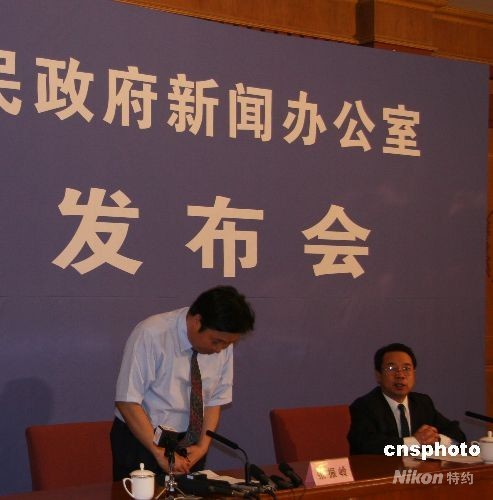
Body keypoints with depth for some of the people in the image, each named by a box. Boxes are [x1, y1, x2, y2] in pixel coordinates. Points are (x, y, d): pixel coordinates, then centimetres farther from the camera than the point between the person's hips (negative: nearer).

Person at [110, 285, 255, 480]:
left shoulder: (223, 342, -8)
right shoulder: (151, 335, -23)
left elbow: (215, 400, 2)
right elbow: (127, 401, -23)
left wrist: (203, 445, -11)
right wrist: (160, 453, -24)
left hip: (189, 443, 5)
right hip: (140, 438, -4)